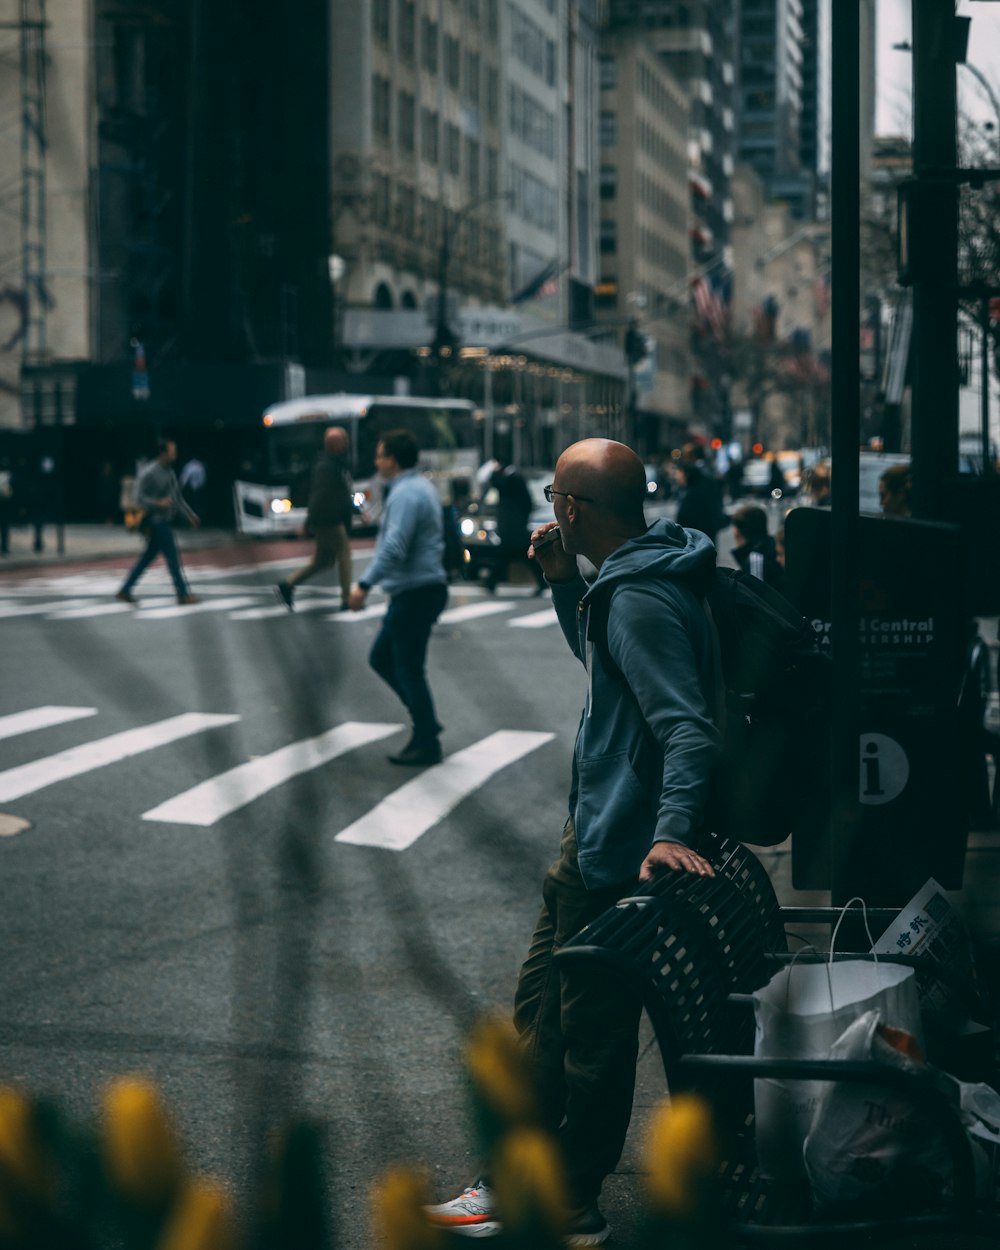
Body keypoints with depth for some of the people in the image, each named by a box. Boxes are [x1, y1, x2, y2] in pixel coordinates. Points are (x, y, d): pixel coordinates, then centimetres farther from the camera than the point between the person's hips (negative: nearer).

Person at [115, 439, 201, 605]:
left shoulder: (169, 472, 13)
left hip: (163, 522, 9)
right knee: (172, 556, -6)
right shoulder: (149, 473, -15)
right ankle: (183, 594, 1)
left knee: (148, 557, 11)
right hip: (155, 521, -9)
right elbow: (139, 499, -16)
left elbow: (177, 497, 21)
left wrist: (190, 515, 19)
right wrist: (158, 503, -29)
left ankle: (125, 591, 16)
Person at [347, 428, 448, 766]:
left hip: (415, 595, -10)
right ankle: (424, 723, 20)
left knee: (409, 669, -2)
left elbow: (393, 548, -28)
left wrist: (364, 584, -27)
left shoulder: (405, 495, -19)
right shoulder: (422, 487, 14)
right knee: (381, 658, 17)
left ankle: (427, 745, 7)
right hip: (419, 589, 10)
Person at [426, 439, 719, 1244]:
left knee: (591, 1033, 2)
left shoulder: (641, 601, -25)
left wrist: (670, 830, -42)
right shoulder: (630, 581, 7)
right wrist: (564, 583, 12)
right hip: (594, 832, 11)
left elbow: (688, 729, -31)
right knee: (539, 1010, 21)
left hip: (618, 850, -11)